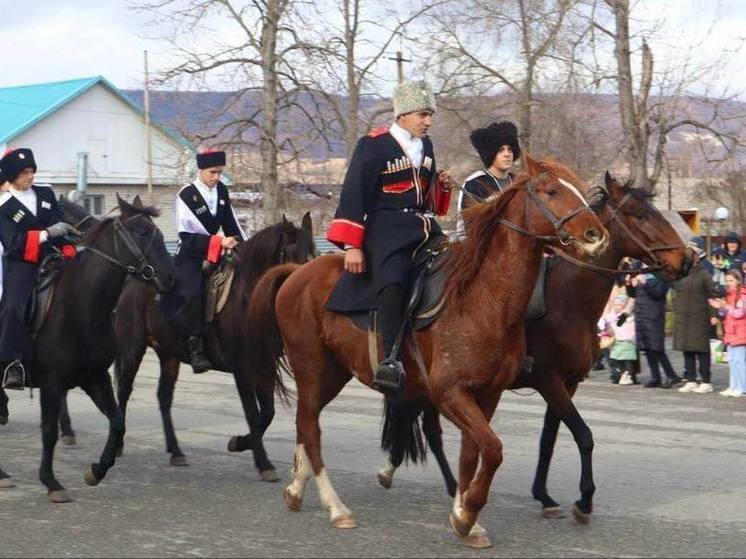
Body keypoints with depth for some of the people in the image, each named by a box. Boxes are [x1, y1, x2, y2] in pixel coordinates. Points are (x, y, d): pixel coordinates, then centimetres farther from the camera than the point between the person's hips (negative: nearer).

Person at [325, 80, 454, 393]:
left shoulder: (426, 146, 18)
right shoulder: (373, 145, -3)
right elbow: (354, 195, -6)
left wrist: (442, 186, 6)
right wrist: (351, 245, -12)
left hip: (424, 226, 8)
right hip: (386, 228, -8)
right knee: (393, 279, -32)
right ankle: (391, 359, -41)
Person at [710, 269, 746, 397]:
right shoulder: (728, 295, 16)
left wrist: (726, 306, -23)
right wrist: (720, 308, 0)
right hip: (730, 333, 9)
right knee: (731, 360, 10)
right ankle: (733, 386, 15)